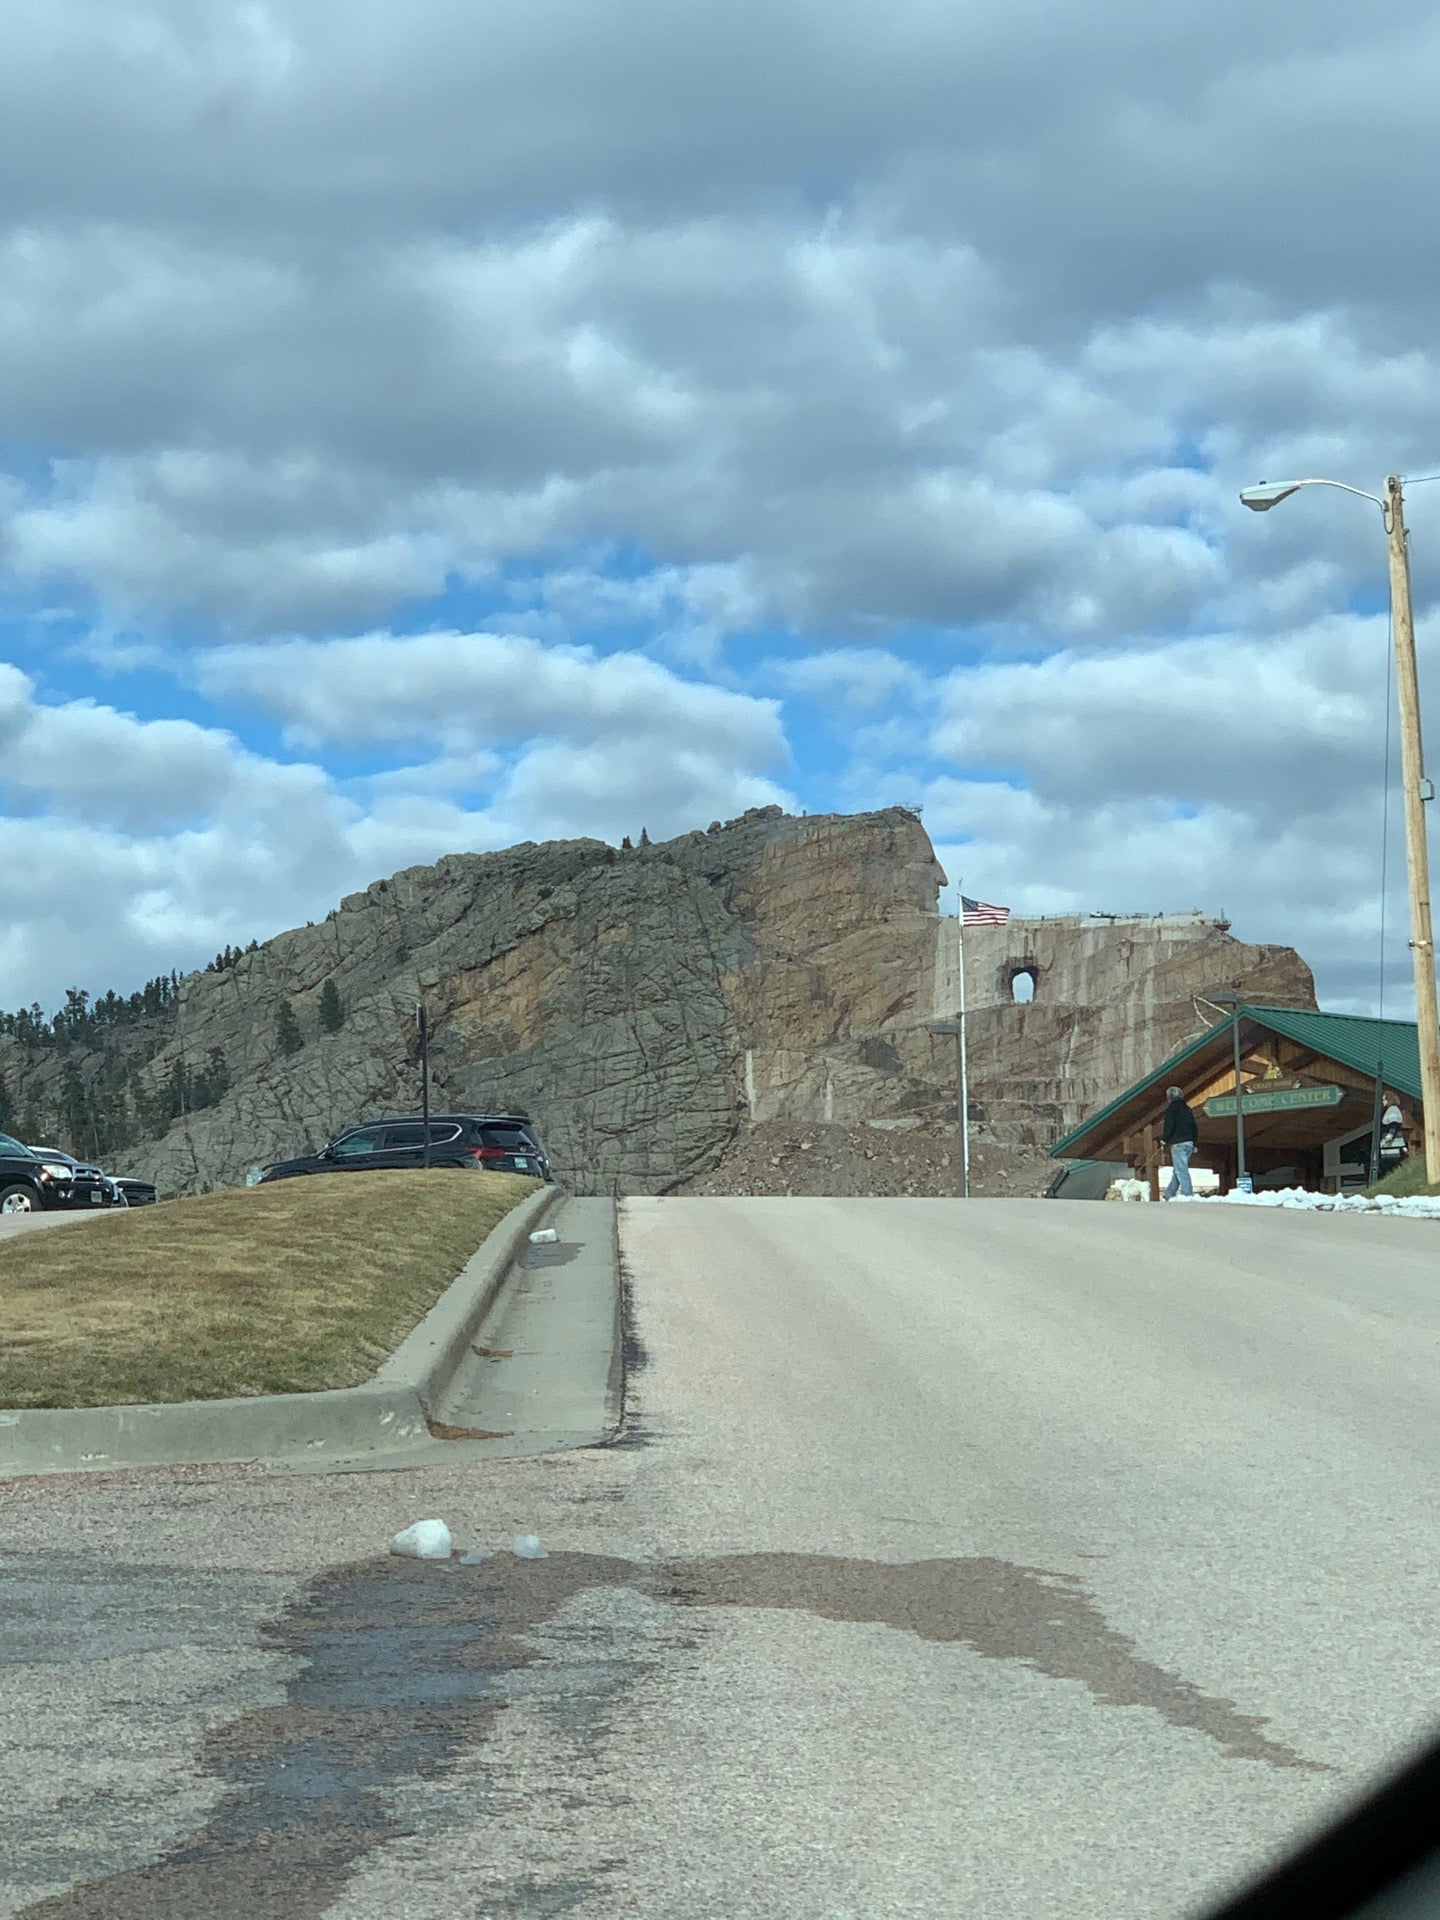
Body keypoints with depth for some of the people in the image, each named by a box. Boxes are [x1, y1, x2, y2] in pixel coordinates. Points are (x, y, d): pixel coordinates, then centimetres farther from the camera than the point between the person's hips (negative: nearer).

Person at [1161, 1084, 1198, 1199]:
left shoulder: (1172, 1108, -5)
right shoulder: (1186, 1108, 18)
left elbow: (1169, 1125, -13)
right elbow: (1194, 1127, 20)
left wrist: (1164, 1139, -1)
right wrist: (1194, 1144, 23)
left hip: (1178, 1143, -8)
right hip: (1189, 1142, 8)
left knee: (1181, 1169, -10)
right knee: (1179, 1169, 13)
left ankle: (1188, 1194, -19)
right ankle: (1169, 1194, 17)